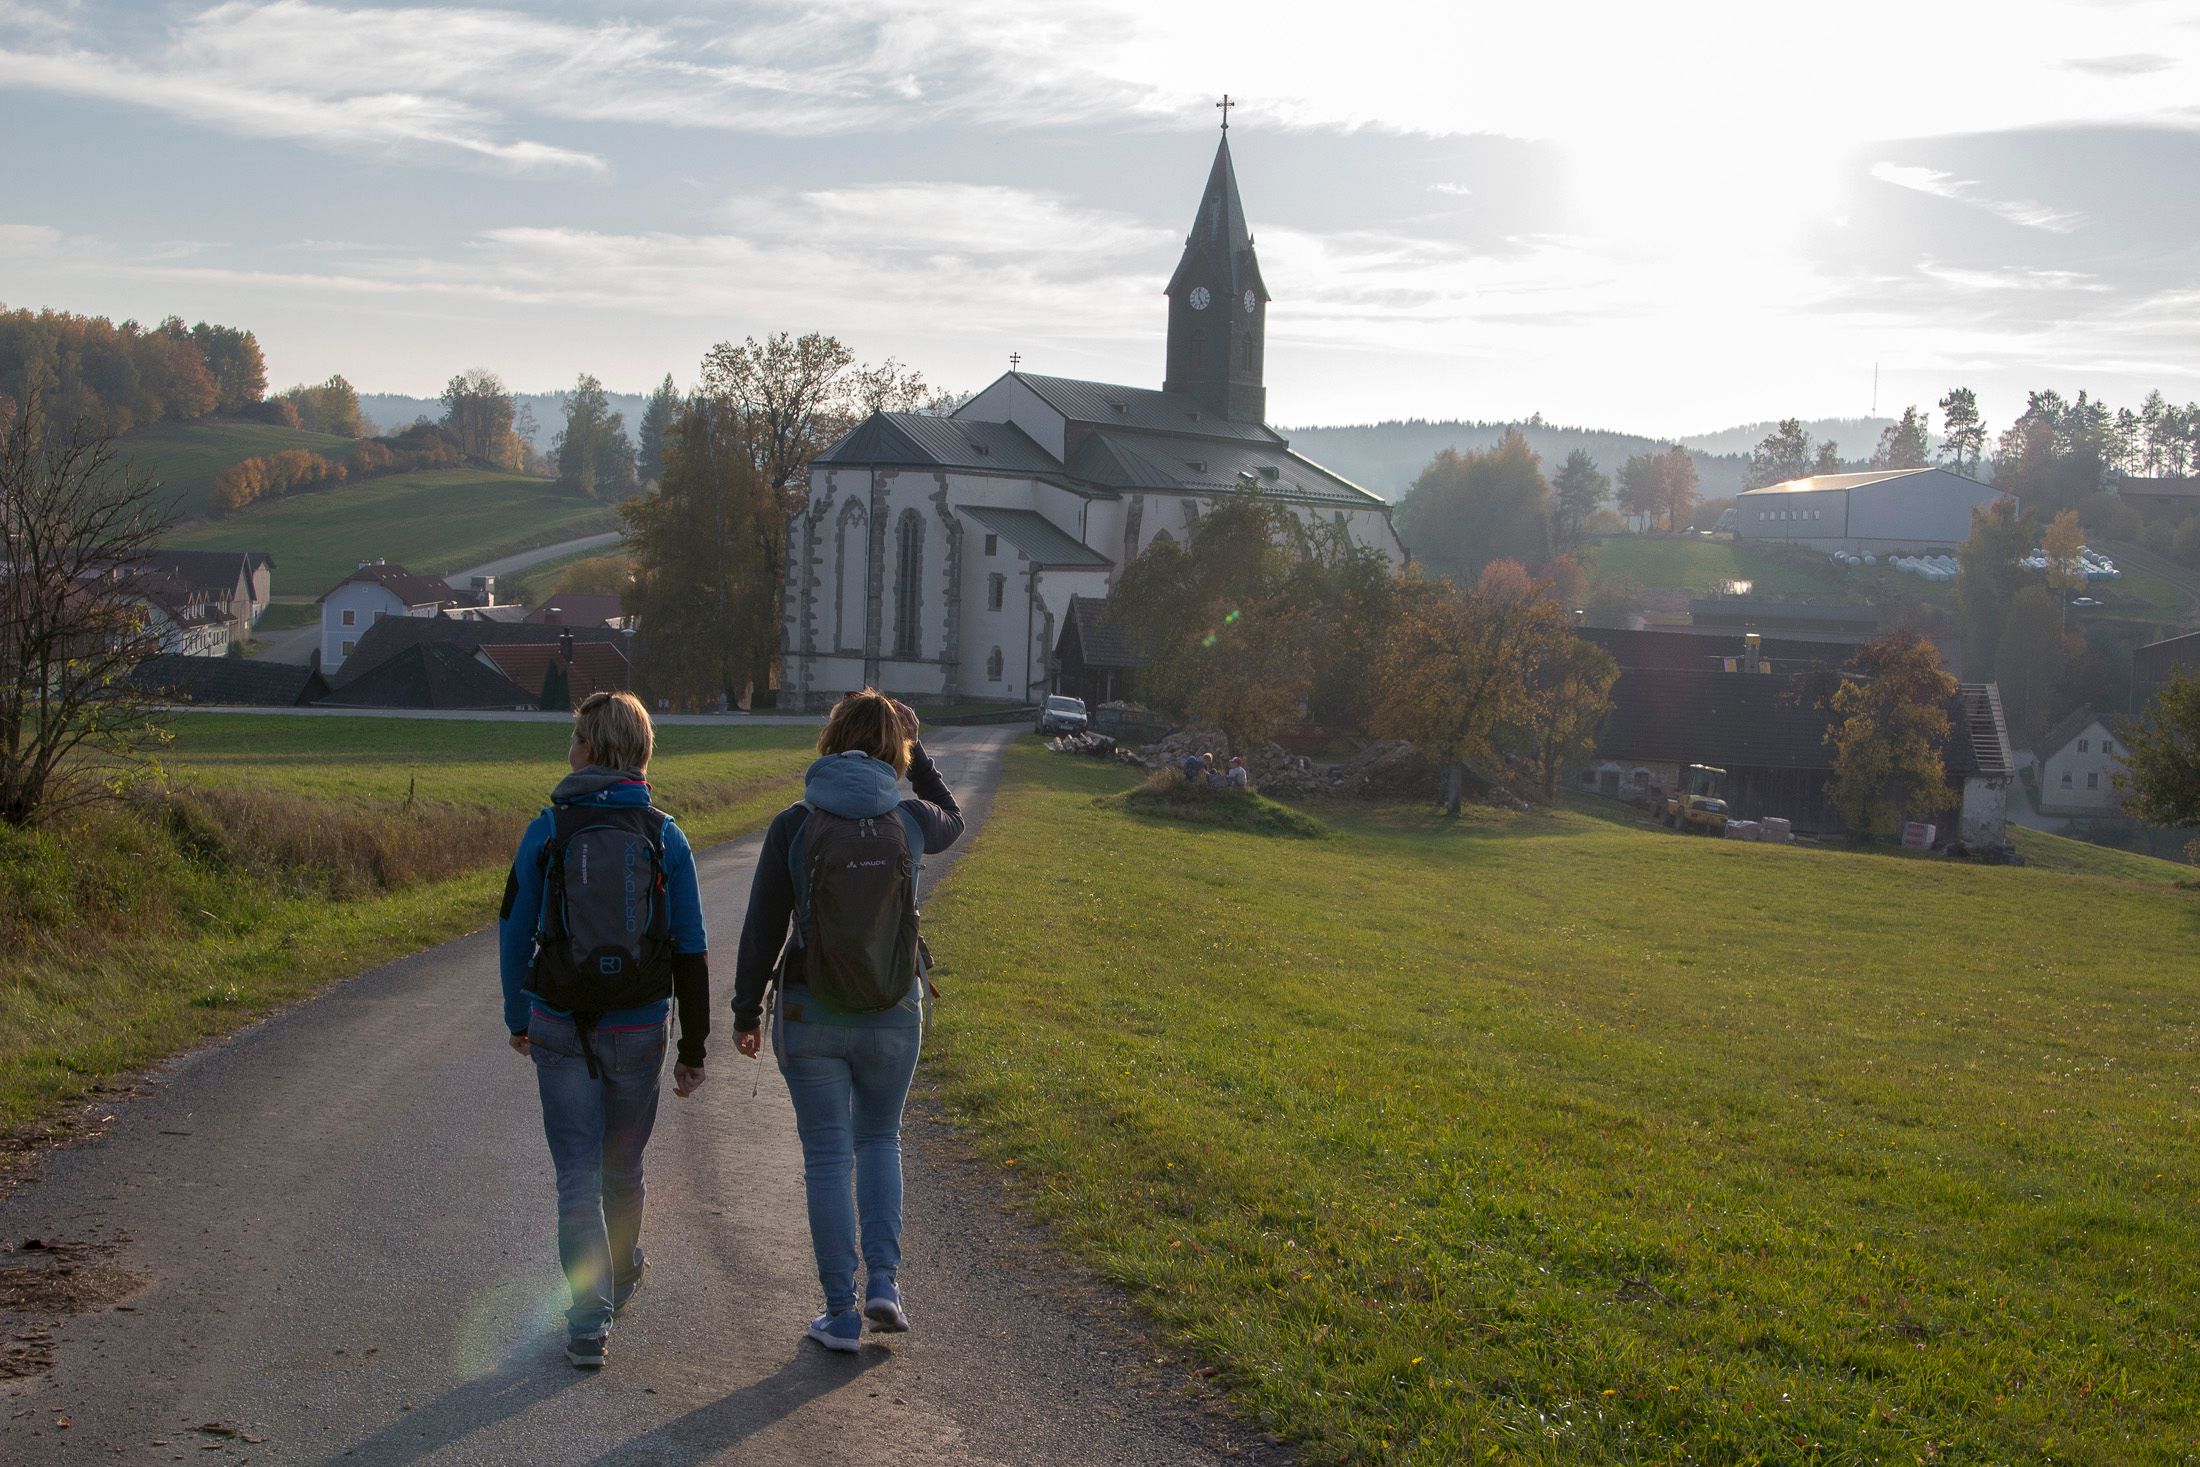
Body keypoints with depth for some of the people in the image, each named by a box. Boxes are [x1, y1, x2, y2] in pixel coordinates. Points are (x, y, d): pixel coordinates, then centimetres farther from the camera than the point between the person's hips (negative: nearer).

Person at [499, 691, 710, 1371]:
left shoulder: (548, 830, -6)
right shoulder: (664, 836, -3)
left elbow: (515, 933, 1)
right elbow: (691, 951, -2)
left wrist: (517, 1017, 16)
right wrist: (693, 1048, 5)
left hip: (560, 1028, -1)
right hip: (638, 1031, 1)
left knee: (577, 1174, 4)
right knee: (622, 1167, 20)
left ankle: (590, 1321, -3)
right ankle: (620, 1275, 42)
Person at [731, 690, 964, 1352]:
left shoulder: (794, 825, -10)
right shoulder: (909, 819, -6)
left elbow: (763, 927, -5)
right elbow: (952, 821, 20)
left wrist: (747, 1010, 6)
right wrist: (915, 753, 18)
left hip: (811, 1017, -1)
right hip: (894, 1014, 1)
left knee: (827, 1158, 8)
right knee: (879, 1140, 22)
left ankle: (842, 1315, 13)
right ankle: (883, 1281, 8)